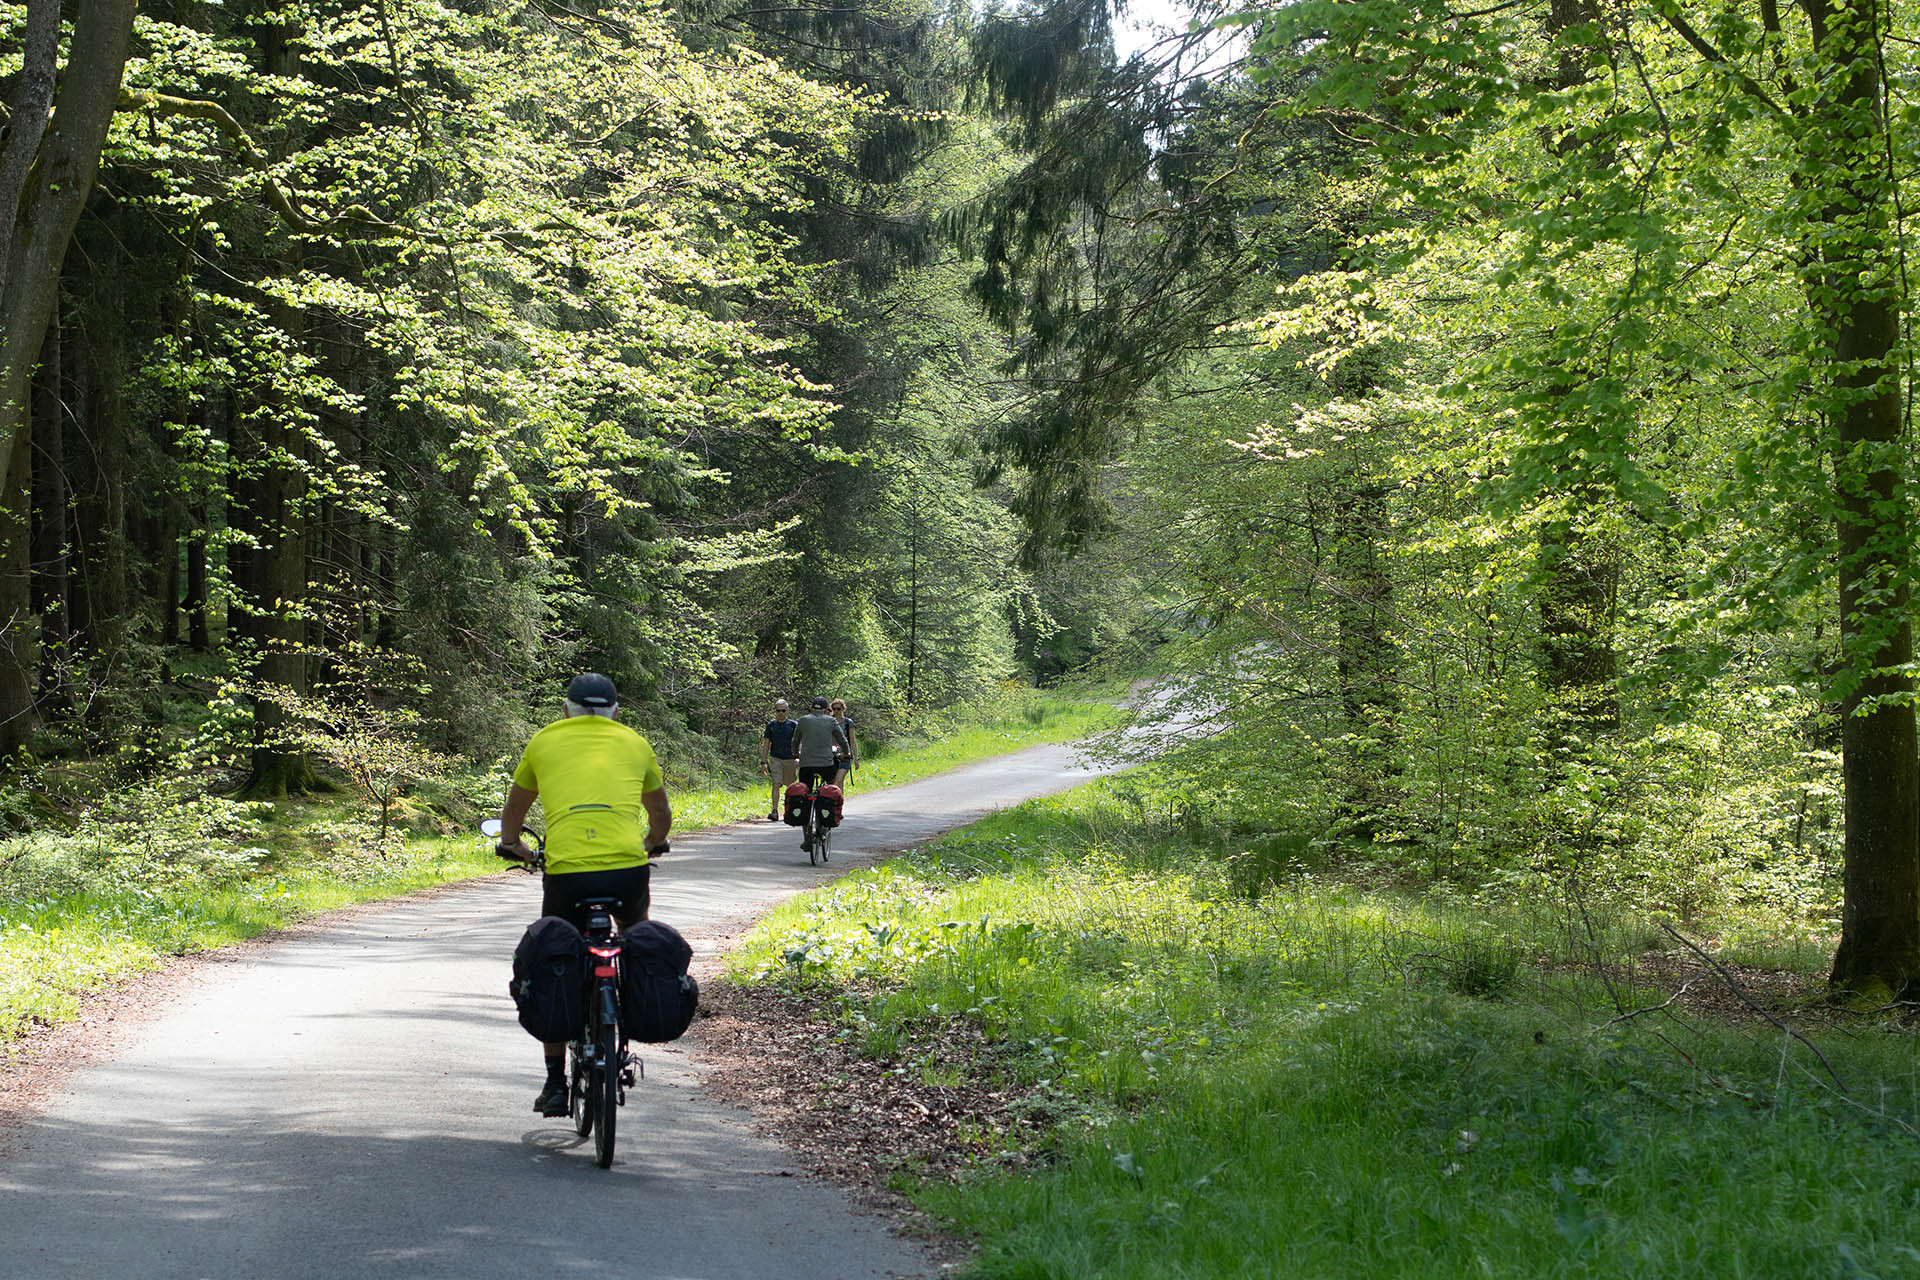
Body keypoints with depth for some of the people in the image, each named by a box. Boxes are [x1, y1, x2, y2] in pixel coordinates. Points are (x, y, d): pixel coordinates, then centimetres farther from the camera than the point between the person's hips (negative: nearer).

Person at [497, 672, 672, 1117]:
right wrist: (652, 844, 59)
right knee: (635, 928, 35)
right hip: (628, 868, 1)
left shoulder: (544, 742, 20)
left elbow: (513, 812, 35)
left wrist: (512, 844, 56)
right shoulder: (635, 743, 21)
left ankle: (555, 1085, 16)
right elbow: (661, 816, 37)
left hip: (565, 871, -1)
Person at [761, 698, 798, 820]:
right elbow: (766, 744, 9)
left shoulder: (793, 725, 3)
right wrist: (763, 762, 3)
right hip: (775, 759, 0)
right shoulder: (771, 725, 6)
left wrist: (798, 758, -12)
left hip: (790, 759, 0)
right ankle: (774, 811, -20)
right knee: (776, 784, -15)